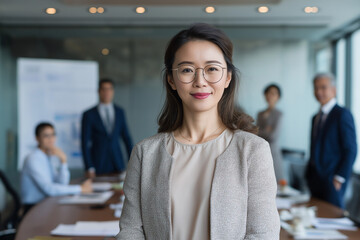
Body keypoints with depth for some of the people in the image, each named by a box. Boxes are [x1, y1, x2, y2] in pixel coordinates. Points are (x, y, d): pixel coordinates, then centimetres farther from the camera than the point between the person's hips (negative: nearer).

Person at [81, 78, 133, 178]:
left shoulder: (120, 112, 10)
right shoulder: (89, 115, 0)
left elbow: (126, 138, 13)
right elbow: (85, 143, -2)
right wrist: (89, 168, -7)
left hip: (118, 163, 3)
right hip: (98, 164, -3)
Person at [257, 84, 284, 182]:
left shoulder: (278, 114, -4)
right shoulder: (261, 114, 13)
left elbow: (274, 136, -11)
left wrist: (261, 132, 3)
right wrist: (266, 131, -5)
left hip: (273, 151, -5)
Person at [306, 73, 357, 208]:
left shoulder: (343, 115, -8)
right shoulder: (316, 117, 16)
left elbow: (351, 150, -12)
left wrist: (339, 178, -15)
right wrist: (309, 174, 13)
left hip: (331, 181, -7)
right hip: (314, 179, 7)